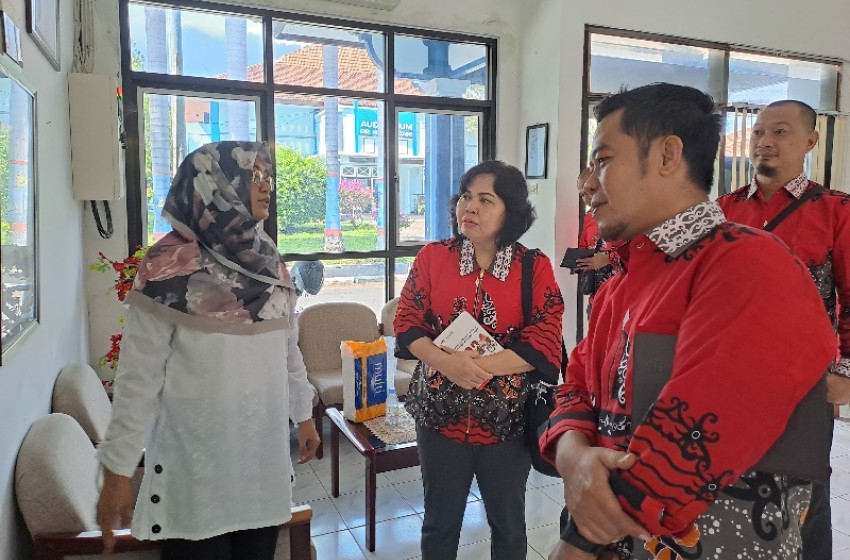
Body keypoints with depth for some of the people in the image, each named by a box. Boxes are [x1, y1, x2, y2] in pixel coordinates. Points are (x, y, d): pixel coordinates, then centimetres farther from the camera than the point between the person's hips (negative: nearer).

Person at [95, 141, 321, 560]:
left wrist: (303, 414, 16)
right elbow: (138, 376, -12)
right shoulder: (168, 268, -13)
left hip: (264, 455, 5)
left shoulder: (269, 262, 4)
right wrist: (117, 469, -10)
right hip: (195, 465, -5)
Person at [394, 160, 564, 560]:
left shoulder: (535, 267, -7)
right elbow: (406, 322, -3)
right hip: (440, 412, 1)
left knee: (508, 525, 20)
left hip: (507, 416, -1)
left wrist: (479, 367, -22)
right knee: (440, 523, 19)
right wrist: (445, 361, -21)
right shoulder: (432, 257, -2)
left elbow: (544, 344, -13)